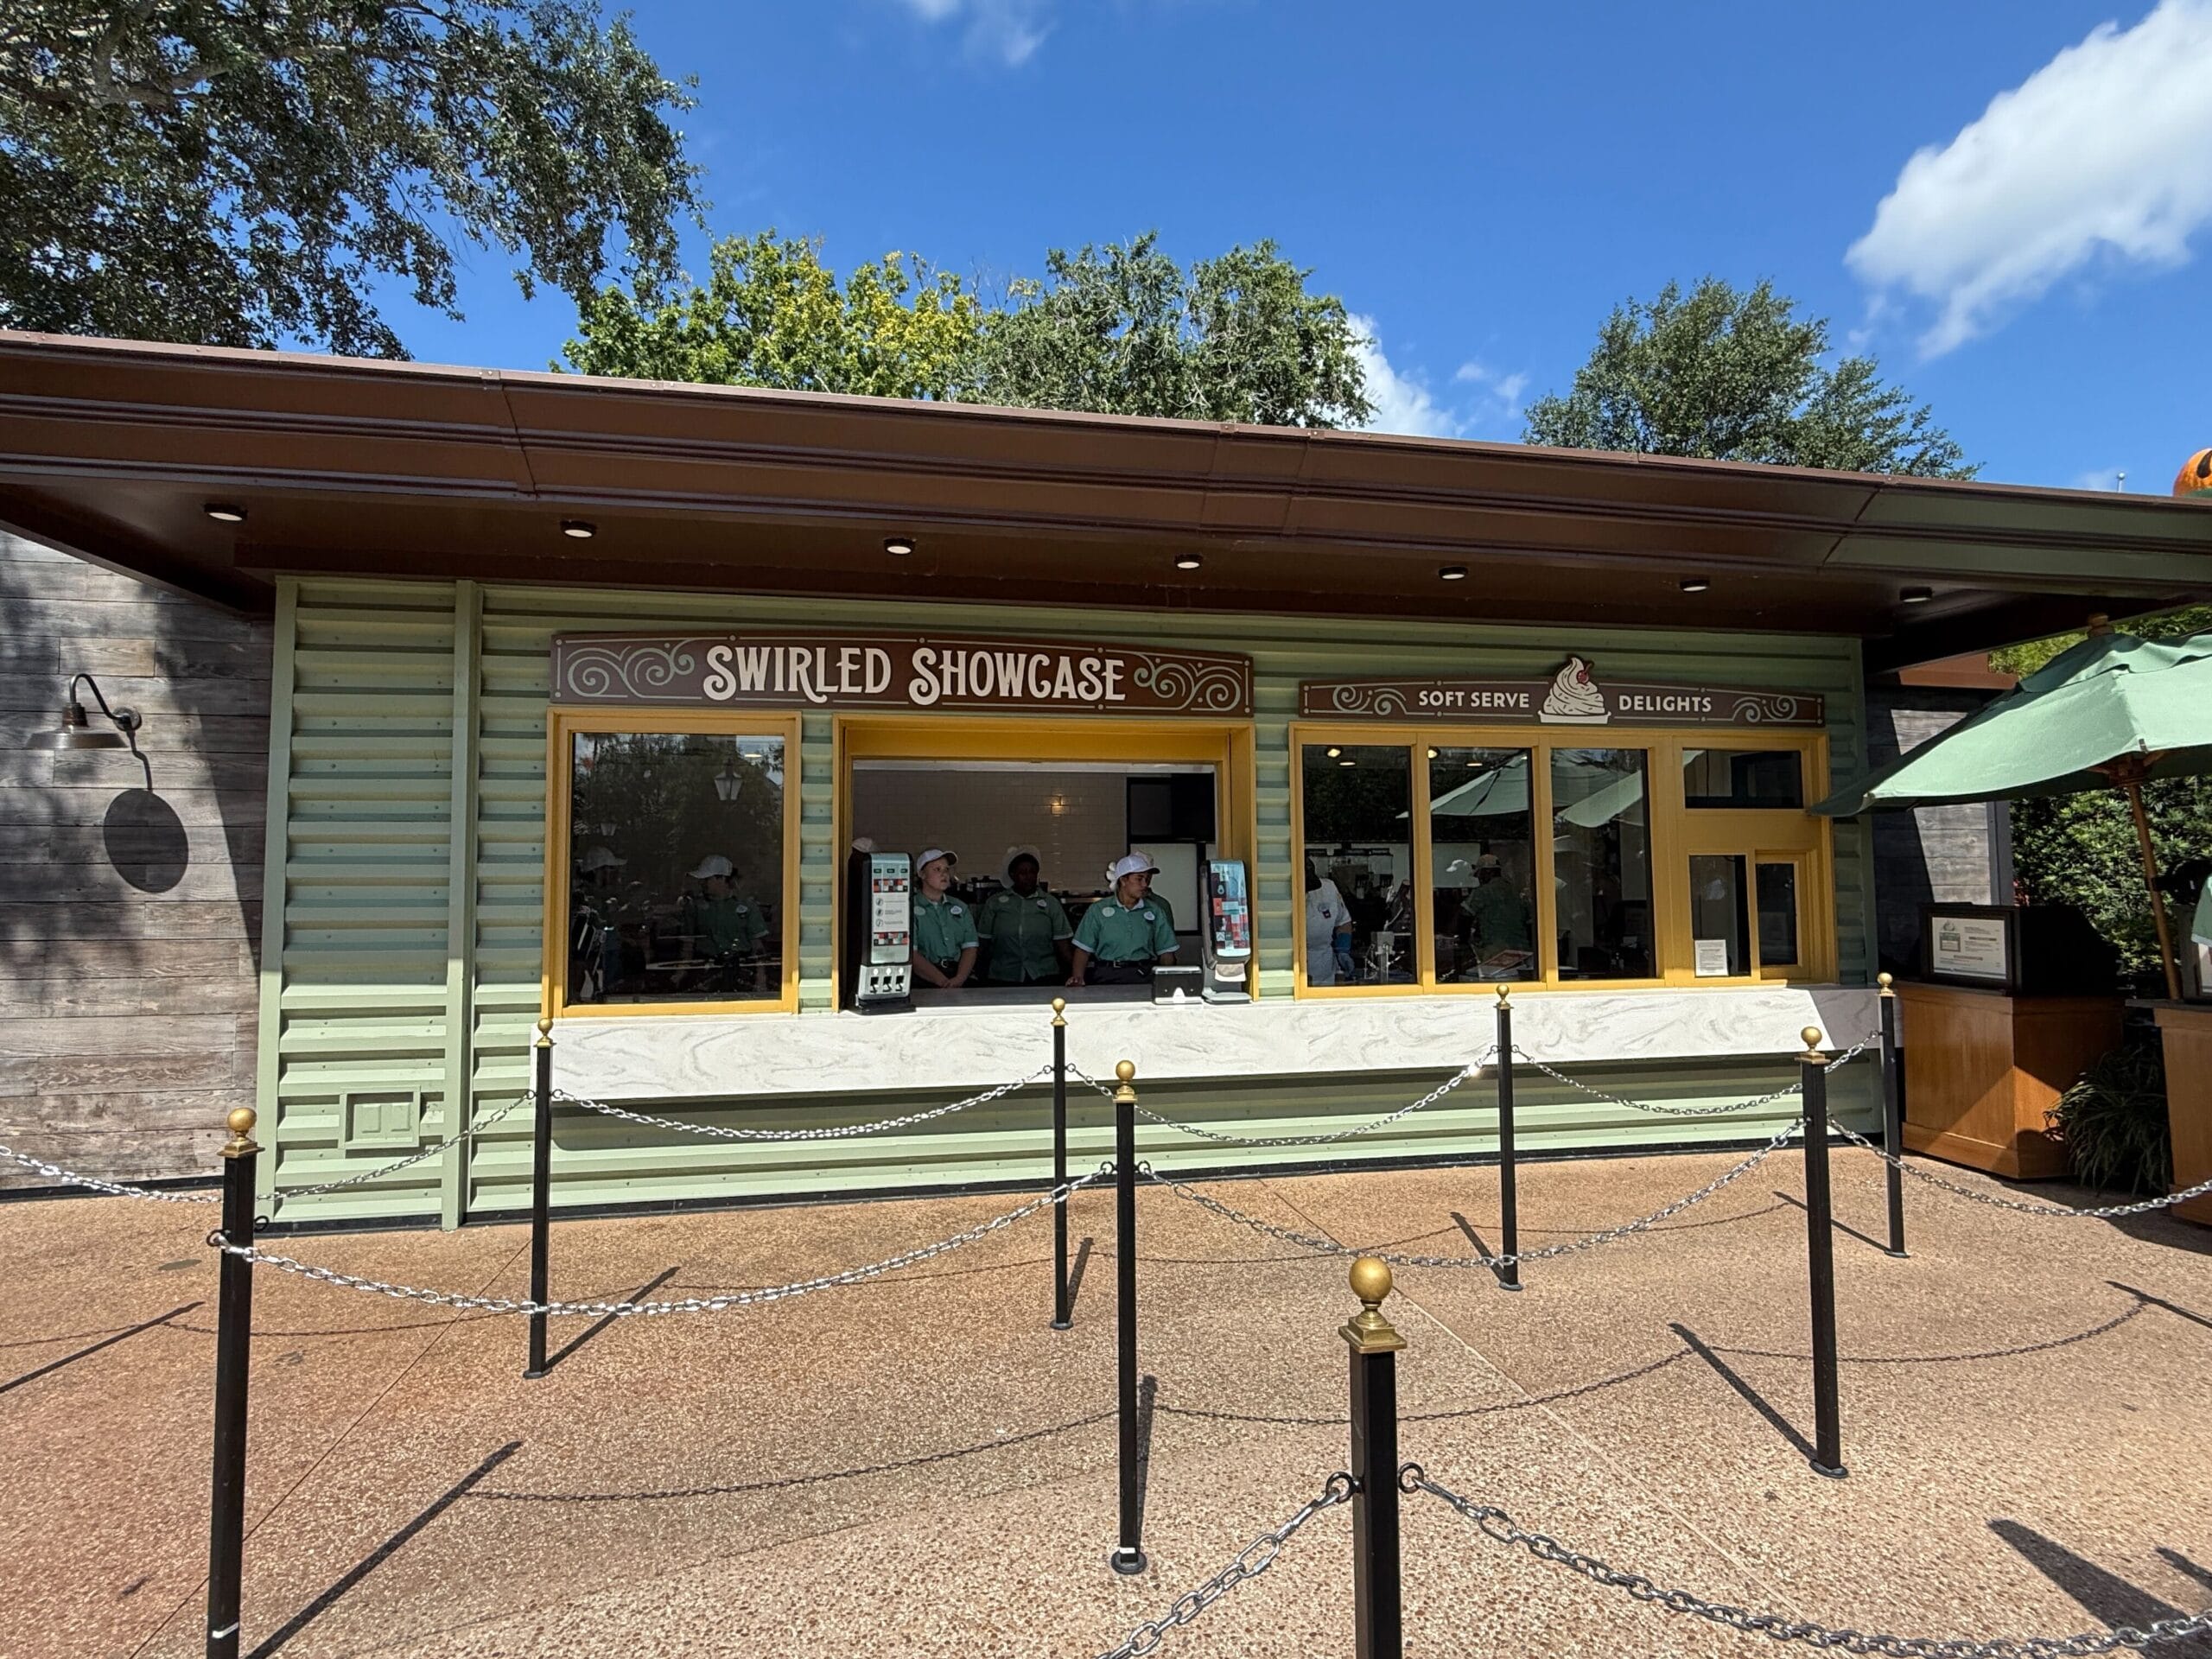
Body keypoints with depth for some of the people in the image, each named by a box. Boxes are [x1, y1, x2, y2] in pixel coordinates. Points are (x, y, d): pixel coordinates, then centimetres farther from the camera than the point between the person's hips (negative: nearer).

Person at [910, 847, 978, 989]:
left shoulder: (960, 907, 18)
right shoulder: (910, 908, 3)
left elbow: (970, 948, 9)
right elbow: (911, 954, -7)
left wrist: (959, 979, -10)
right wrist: (944, 982, -17)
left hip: (960, 983, 4)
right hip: (923, 981, -4)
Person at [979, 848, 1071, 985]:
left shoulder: (1051, 903, 7)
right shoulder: (994, 903, 7)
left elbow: (1061, 944, 4)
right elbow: (984, 941, 8)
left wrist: (1070, 976, -3)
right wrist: (982, 975, 3)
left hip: (1044, 978, 0)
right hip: (1003, 979, 0)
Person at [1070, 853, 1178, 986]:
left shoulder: (1155, 912, 13)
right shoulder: (1098, 910, 9)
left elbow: (1166, 952, 10)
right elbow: (1083, 950, 5)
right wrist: (1078, 976, -12)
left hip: (1145, 976, 2)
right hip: (1107, 976, -2)